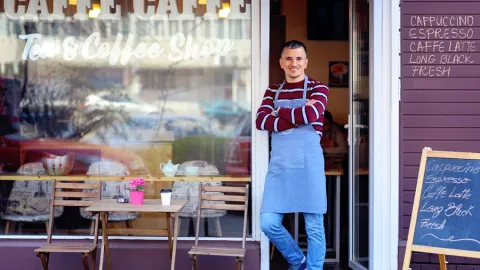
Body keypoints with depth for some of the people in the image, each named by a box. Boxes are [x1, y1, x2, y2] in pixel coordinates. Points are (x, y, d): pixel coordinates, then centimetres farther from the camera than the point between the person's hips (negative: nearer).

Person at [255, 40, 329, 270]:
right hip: (279, 164, 4)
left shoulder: (317, 88, 2)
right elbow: (261, 121, -4)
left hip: (308, 163, -3)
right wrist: (298, 117, -13)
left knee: (313, 225, 2)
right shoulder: (273, 91, 13)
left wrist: (280, 112, -4)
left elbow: (311, 115, -19)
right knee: (268, 223, -1)